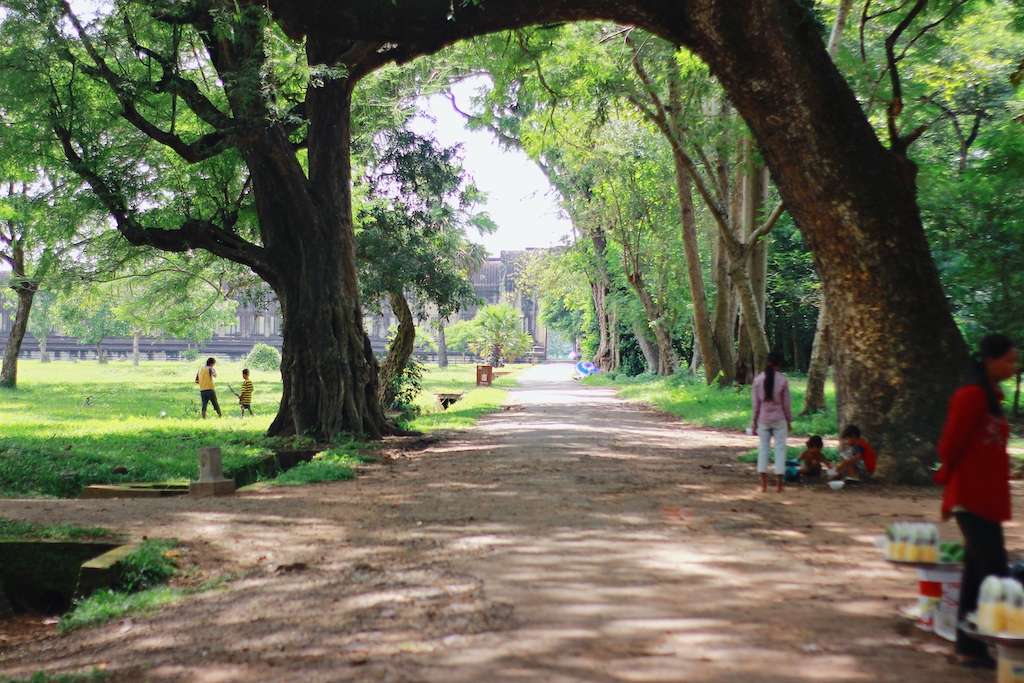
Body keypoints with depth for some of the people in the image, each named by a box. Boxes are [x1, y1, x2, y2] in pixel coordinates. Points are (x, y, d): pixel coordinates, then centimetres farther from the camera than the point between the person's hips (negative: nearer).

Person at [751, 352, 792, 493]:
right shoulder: (783, 380, -8)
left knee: (763, 448, 8)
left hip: (763, 419, 2)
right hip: (779, 419, -1)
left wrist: (754, 421, 7)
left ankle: (764, 484, 6)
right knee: (780, 449, 5)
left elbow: (756, 403, -2)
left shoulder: (758, 379, -4)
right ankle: (779, 483, 4)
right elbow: (786, 403, -3)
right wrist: (789, 421, 8)